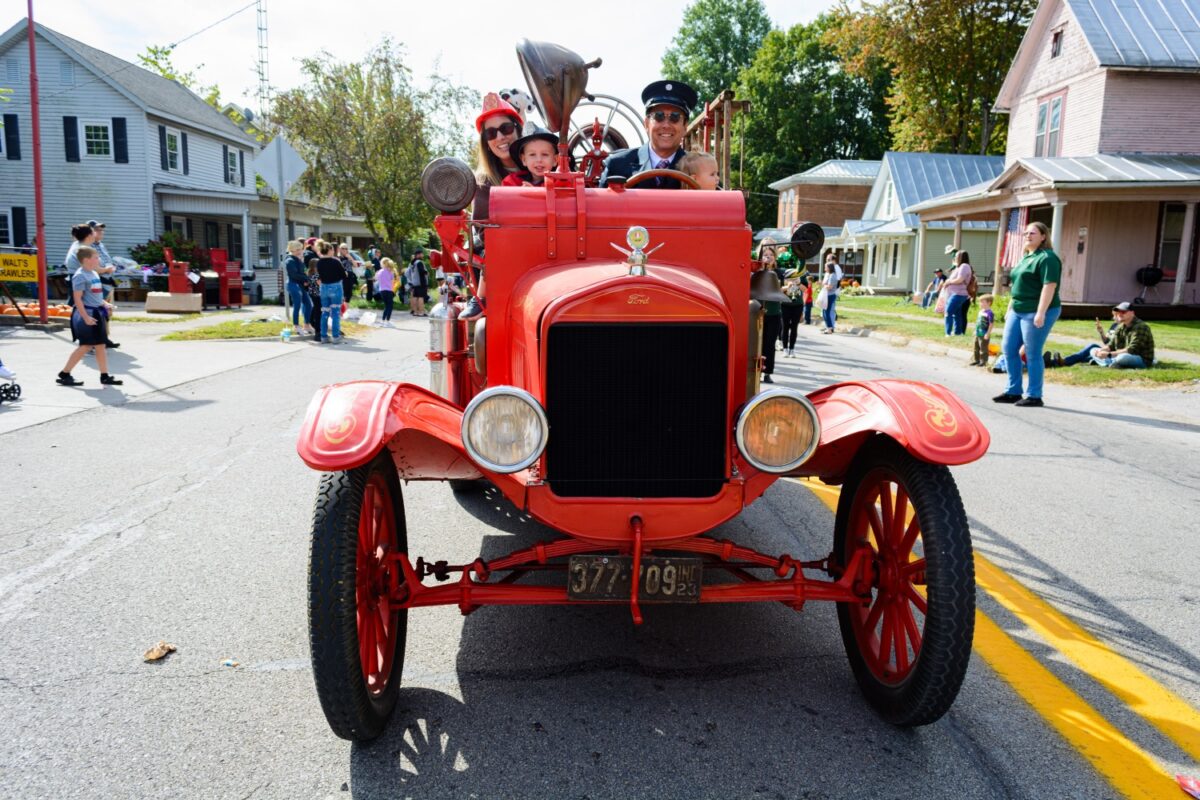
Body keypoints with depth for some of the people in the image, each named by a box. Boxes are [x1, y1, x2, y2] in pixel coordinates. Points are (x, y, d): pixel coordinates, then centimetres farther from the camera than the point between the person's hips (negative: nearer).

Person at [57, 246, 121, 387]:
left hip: (96, 313, 9)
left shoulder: (94, 274, 13)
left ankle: (105, 376, 11)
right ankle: (64, 374, 6)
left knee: (100, 345, 8)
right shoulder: (80, 276, -14)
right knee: (86, 346, -5)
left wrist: (104, 303, 10)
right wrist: (86, 317, -23)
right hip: (87, 313, -9)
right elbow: (77, 298, -19)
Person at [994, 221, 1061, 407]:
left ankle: (1034, 396, 5)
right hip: (1017, 311, 9)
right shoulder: (1026, 258, 18)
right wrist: (1010, 309, 22)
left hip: (1037, 313, -9)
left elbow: (1049, 286, -20)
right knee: (1009, 350, 9)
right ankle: (1013, 391, 19)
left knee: (1032, 354, -4)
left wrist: (1041, 313, -26)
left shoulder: (1046, 258, -11)